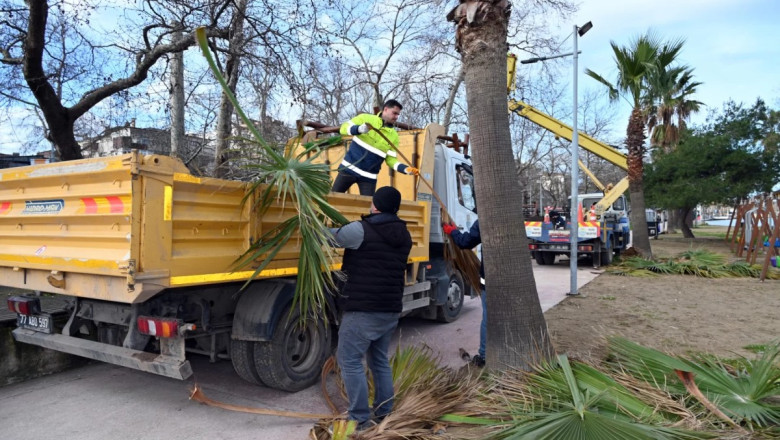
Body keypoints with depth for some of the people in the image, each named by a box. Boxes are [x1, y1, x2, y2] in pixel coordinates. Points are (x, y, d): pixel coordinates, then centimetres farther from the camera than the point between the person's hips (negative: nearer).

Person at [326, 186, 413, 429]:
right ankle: (384, 414, 23)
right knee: (380, 360, 18)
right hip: (391, 309, 8)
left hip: (363, 309, -7)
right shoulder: (404, 235, 9)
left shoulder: (361, 230, -13)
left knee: (349, 361, 2)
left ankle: (361, 419, 3)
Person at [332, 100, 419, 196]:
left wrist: (406, 169, -14)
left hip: (369, 176, 2)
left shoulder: (394, 136, 2)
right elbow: (343, 128, -7)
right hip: (349, 168, -1)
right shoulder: (365, 118, -3)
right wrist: (359, 129, -27)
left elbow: (391, 159, 2)